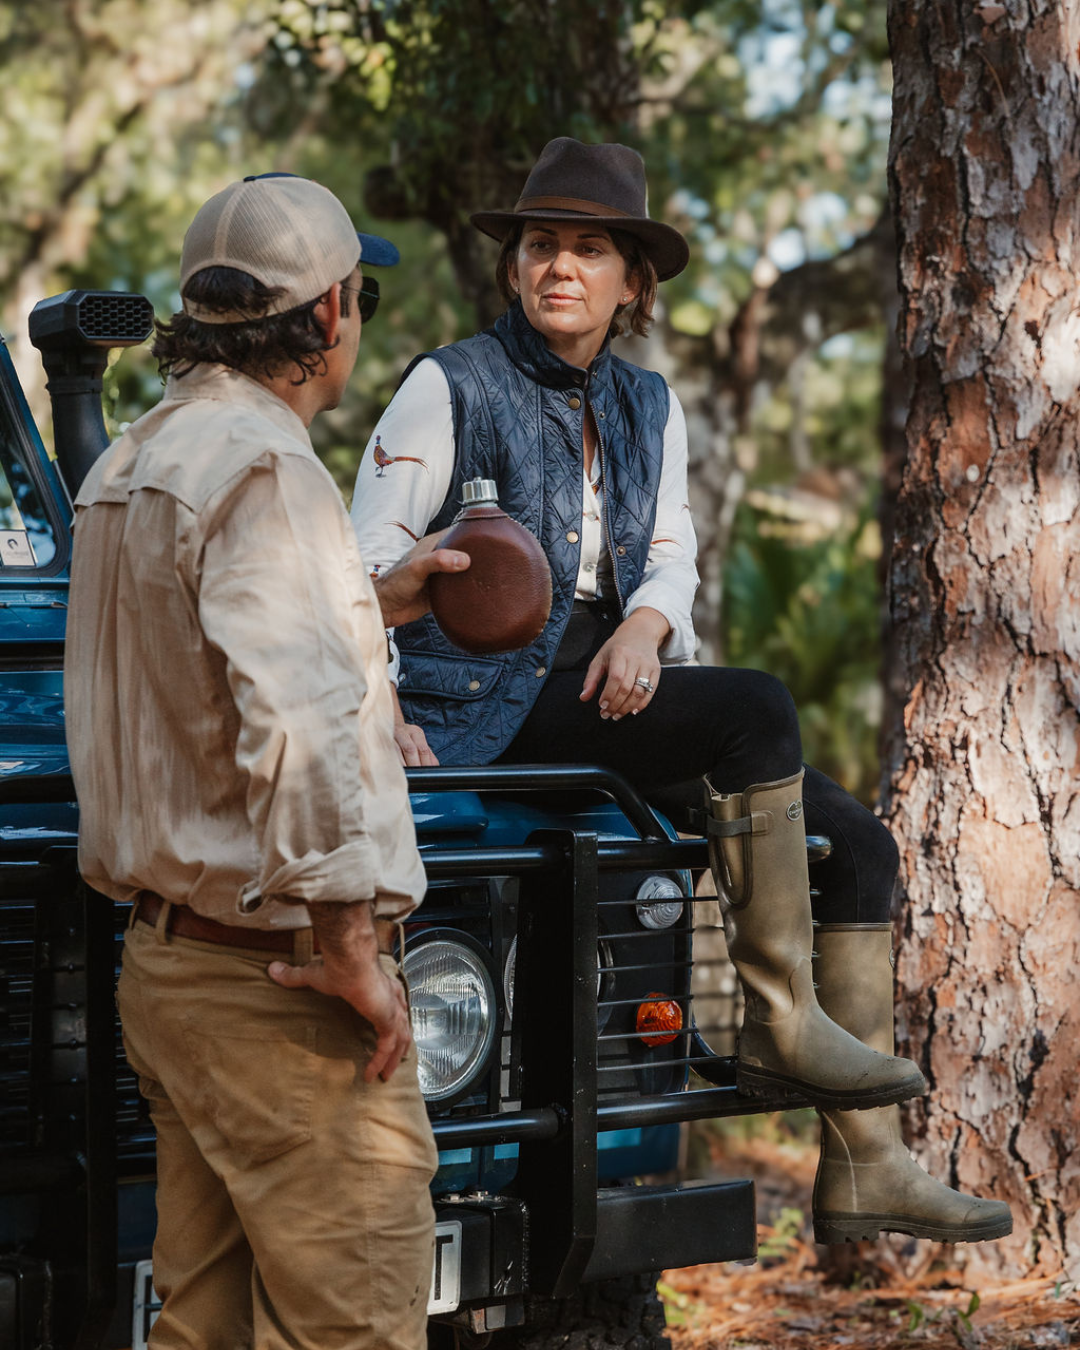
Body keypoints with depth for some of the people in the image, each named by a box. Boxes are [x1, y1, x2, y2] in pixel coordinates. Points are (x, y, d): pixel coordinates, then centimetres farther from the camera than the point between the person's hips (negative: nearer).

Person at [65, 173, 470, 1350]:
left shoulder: (129, 467, 14)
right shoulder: (261, 467, -17)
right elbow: (291, 726, -27)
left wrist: (365, 604, 28)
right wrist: (350, 947, -22)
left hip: (166, 959, 10)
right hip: (278, 978, -10)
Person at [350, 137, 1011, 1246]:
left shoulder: (647, 406, 15)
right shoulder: (450, 385, -2)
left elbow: (672, 553, 14)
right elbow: (366, 562, -4)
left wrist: (646, 619, -10)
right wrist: (380, 712, -16)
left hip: (608, 689, 7)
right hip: (490, 706, -7)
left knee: (857, 843, -4)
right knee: (758, 706, -29)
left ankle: (862, 1172, -2)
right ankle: (779, 1020, -17)